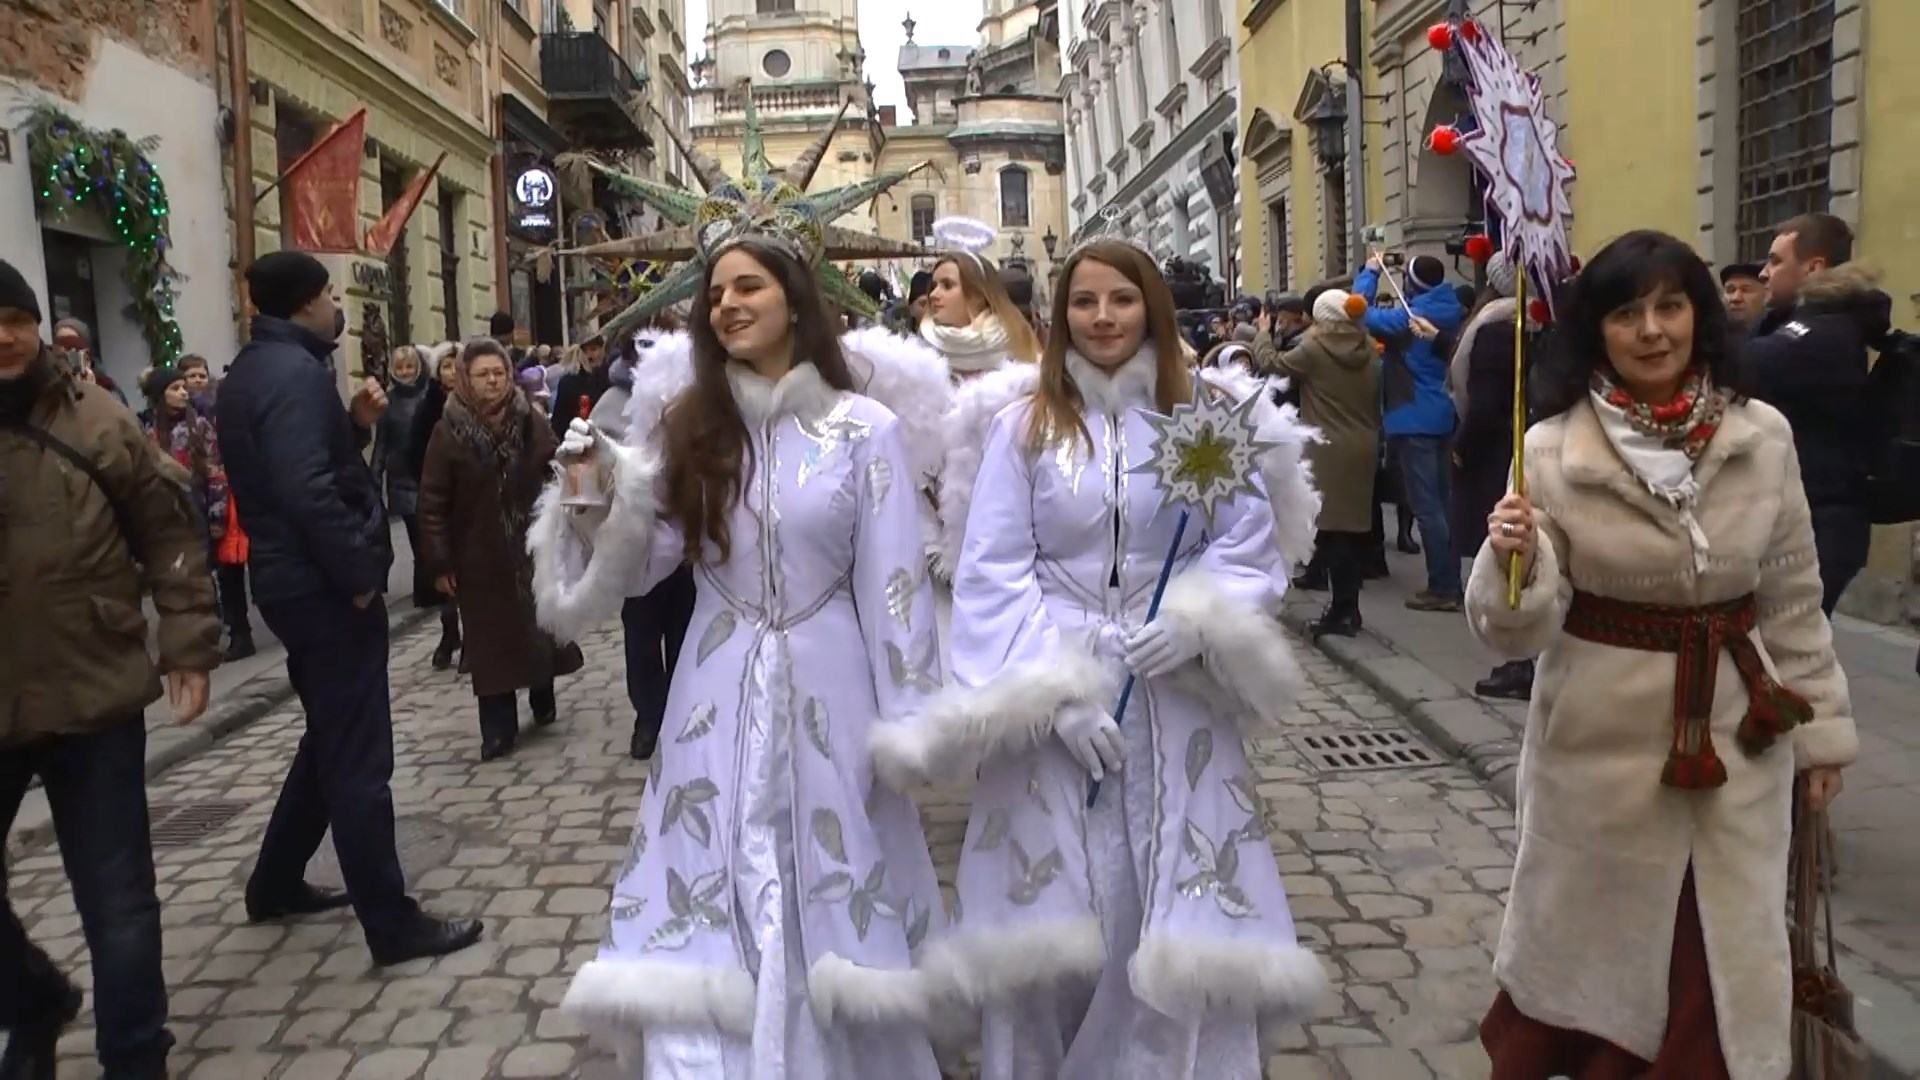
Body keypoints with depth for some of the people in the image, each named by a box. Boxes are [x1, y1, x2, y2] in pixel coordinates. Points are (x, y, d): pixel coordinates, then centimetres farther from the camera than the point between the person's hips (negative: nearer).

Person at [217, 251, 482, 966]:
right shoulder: (295, 371, -18)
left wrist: (354, 423, 6)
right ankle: (394, 925, 2)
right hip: (325, 588, -10)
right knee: (358, 760, -5)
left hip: (294, 581, 10)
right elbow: (307, 491, -30)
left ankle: (275, 885, 34)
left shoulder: (253, 369, 14)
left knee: (329, 742, 22)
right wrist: (360, 571, -21)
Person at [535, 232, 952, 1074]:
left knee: (832, 905, 11)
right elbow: (637, 568, 5)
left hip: (827, 691, -2)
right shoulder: (688, 425, 4)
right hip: (718, 696, 2)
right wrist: (600, 494, -12)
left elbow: (892, 587, -5)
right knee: (710, 915, 4)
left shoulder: (864, 429, -5)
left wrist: (905, 724, -6)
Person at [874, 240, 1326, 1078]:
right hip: (1050, 698, 0)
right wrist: (1056, 689, -14)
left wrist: (1196, 623, -17)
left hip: (1175, 697, 1)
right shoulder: (1024, 426, 1)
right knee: (1049, 926, 5)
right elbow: (992, 574, -4)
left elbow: (1250, 552, 2)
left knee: (1179, 931, 3)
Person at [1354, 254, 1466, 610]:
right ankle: (1451, 583, 17)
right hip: (1441, 416, 8)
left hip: (1414, 420, -8)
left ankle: (1442, 588, -6)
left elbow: (1362, 312, -11)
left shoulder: (1410, 316, -14)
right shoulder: (1450, 313, 7)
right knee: (1442, 502, 12)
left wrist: (1370, 273, 1)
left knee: (1426, 506, -6)